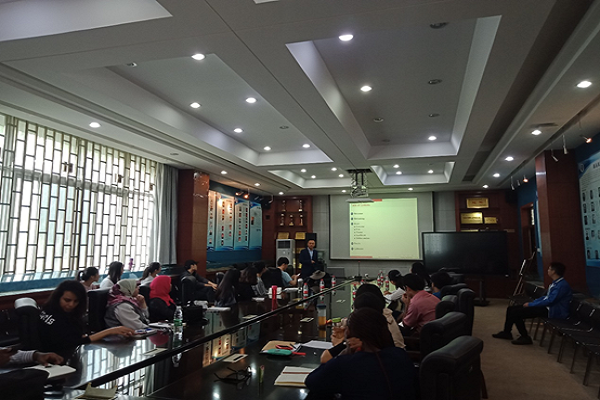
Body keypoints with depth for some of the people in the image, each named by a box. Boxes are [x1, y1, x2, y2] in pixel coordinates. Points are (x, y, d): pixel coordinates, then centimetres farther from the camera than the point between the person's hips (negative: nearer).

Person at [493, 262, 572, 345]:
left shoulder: (562, 285, -18)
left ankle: (525, 337, -6)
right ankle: (506, 332, 17)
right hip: (547, 307, 10)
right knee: (511, 309, 4)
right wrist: (532, 302, 10)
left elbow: (549, 301, -24)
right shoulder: (555, 283, 15)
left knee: (515, 313, -20)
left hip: (552, 312, -10)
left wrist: (530, 304, -16)